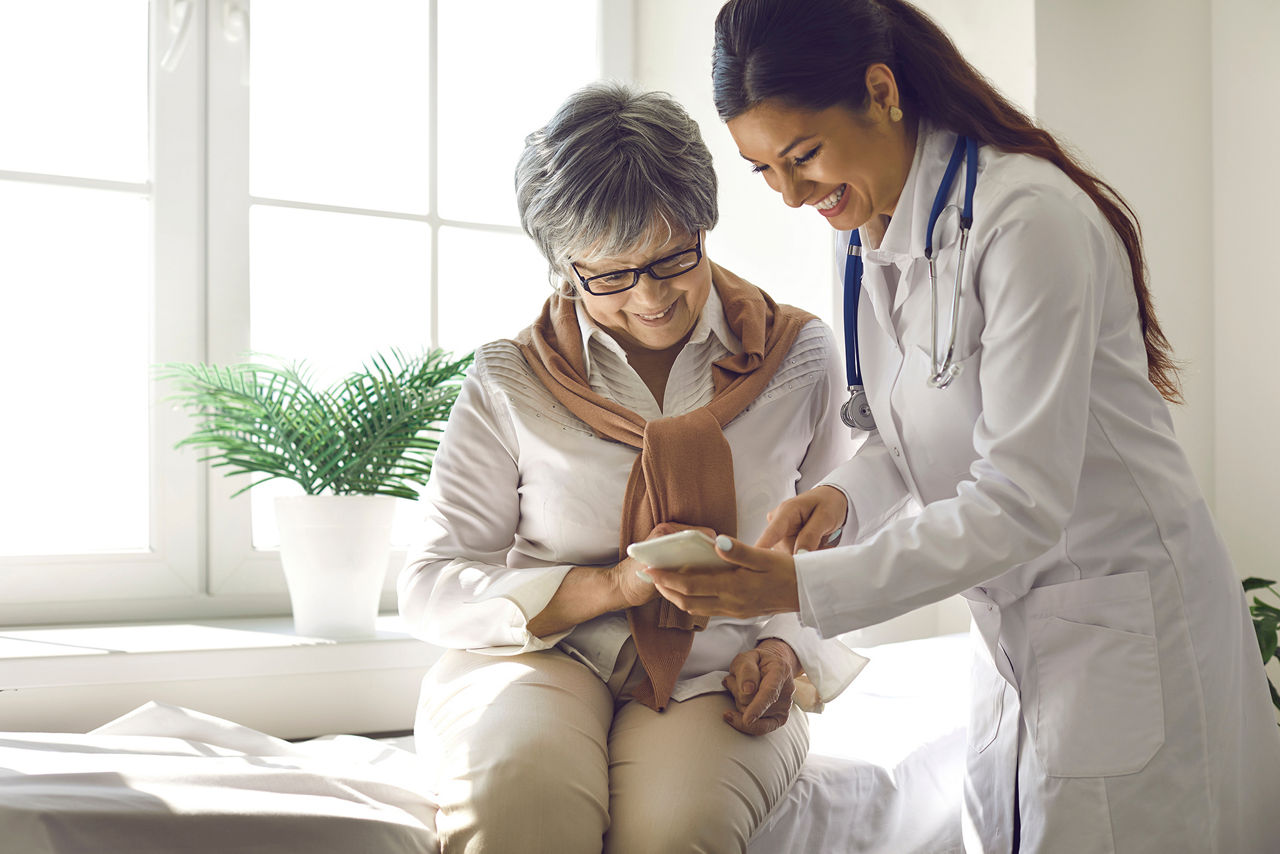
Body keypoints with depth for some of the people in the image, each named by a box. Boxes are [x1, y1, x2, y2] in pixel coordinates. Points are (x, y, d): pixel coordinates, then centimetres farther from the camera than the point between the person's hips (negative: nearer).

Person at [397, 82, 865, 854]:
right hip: (539, 658, 0)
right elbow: (432, 588, 0)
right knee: (520, 788, -35)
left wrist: (787, 650, -6)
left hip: (716, 680, 1)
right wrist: (613, 585, -13)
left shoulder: (800, 357, 6)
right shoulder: (511, 382, 2)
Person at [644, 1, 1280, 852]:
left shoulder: (1027, 218, -24)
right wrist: (845, 492, -8)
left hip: (1124, 617, -7)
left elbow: (1021, 500, -27)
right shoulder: (871, 233, 2)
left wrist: (803, 585, -29)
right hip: (1014, 621, 8)